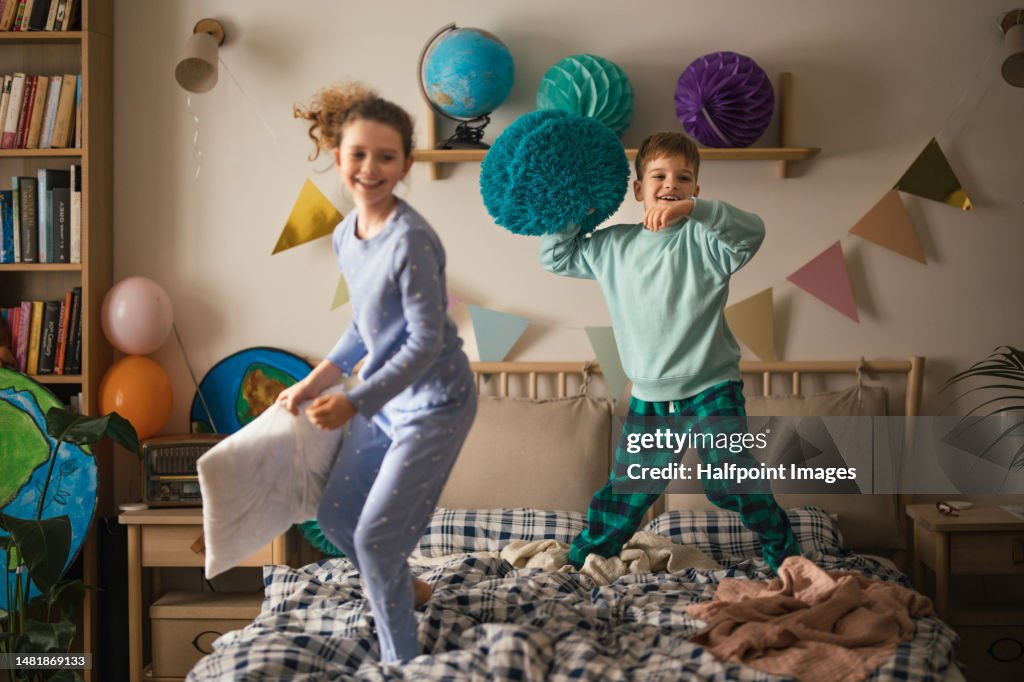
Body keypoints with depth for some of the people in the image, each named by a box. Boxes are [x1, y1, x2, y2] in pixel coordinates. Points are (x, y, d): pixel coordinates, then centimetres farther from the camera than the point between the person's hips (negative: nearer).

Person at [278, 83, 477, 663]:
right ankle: (405, 587, 43)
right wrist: (317, 379, 9)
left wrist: (355, 403, -25)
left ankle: (401, 659, 16)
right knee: (335, 515, 17)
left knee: (375, 534, -5)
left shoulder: (411, 240, -24)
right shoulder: (345, 236, 1)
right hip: (383, 397, 8)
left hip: (434, 403, -8)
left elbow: (426, 342, -23)